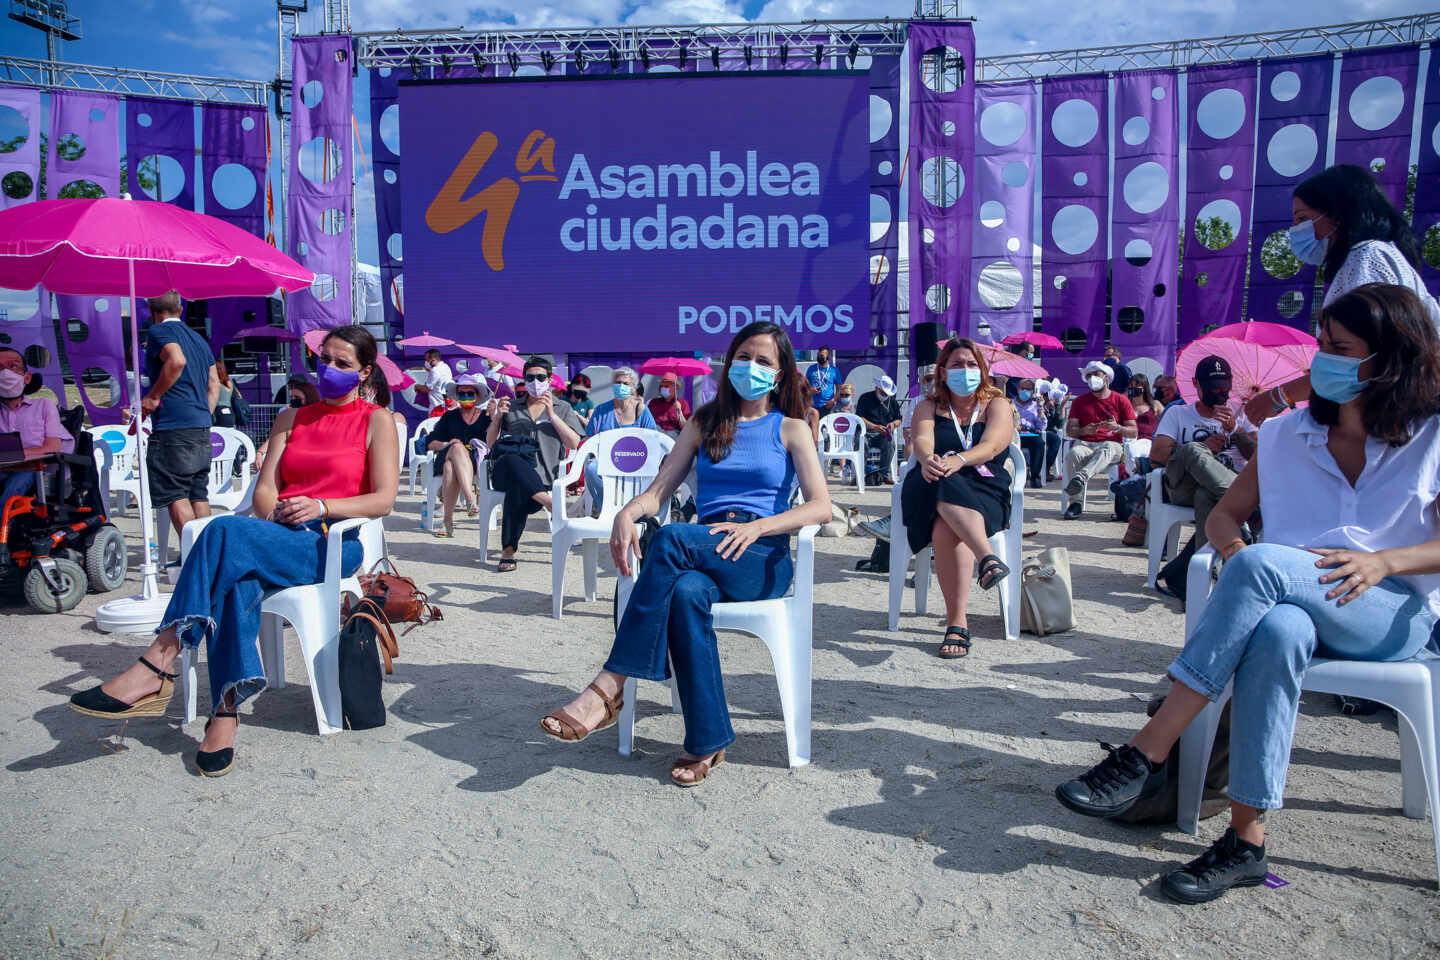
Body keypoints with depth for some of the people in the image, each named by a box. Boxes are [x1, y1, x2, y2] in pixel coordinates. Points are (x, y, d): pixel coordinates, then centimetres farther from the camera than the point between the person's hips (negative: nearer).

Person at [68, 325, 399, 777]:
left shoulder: (376, 421, 9)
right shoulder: (291, 419, 24)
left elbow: (383, 500, -1)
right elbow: (264, 490, 15)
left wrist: (321, 507, -13)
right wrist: (280, 517, -7)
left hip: (333, 543, -4)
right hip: (276, 538, 4)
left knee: (226, 532, -31)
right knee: (238, 580, -34)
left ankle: (156, 668, -32)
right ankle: (225, 712, -36)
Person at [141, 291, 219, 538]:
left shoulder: (159, 331, -3)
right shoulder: (198, 338, 21)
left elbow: (177, 361, -23)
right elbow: (214, 383, 20)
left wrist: (153, 397, -14)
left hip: (173, 425, -8)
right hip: (202, 426, 8)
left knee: (174, 495, -6)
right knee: (199, 494, 11)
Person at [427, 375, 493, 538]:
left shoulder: (485, 416, 20)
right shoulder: (449, 417, 24)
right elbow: (430, 443, 15)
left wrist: (493, 417, -8)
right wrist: (447, 445, -5)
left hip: (478, 460, -1)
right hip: (446, 458, 1)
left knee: (451, 466, -36)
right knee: (458, 447, -37)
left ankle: (447, 520, -44)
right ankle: (470, 498, -49)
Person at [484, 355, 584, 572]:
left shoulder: (562, 408, 19)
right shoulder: (512, 408, 23)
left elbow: (574, 444, 4)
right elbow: (490, 444, 19)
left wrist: (551, 415, -4)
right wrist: (497, 418, 1)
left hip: (540, 476, -1)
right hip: (504, 471, 1)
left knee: (518, 490, -36)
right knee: (513, 460, -38)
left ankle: (508, 551, -34)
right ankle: (549, 502, -49)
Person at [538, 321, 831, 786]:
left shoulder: (790, 429, 11)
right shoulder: (705, 424, 21)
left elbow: (821, 506, -3)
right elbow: (661, 489, 10)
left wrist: (755, 526, -20)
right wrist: (629, 512, -14)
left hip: (764, 560, -2)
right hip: (703, 552, 3)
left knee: (672, 538, -33)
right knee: (686, 591, -36)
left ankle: (608, 687, -33)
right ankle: (708, 741, -28)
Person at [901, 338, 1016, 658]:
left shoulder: (996, 405, 14)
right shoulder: (928, 407, 19)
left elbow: (991, 446, -7)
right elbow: (922, 441, -5)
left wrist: (958, 460, -29)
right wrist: (928, 459, -31)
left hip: (985, 490, -1)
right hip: (934, 489, 1)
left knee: (947, 527, -35)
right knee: (945, 486, -38)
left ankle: (957, 623, -39)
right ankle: (988, 557, -53)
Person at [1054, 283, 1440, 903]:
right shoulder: (1286, 435, 14)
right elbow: (1225, 512, 15)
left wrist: (1384, 560, -19)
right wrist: (1233, 548, -9)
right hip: (1289, 602, 3)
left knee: (1263, 562, -36)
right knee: (1276, 632, -39)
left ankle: (1148, 752, -35)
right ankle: (1247, 840, -34)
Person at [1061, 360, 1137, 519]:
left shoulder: (1121, 400, 13)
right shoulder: (1079, 401, 19)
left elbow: (1133, 432, 9)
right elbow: (1069, 430, 12)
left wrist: (1117, 428, -12)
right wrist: (1084, 431, -9)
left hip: (1112, 443, -1)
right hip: (1084, 443, 2)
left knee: (1105, 451, -40)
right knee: (1073, 454, -35)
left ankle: (1080, 476, -65)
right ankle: (1075, 502, -38)